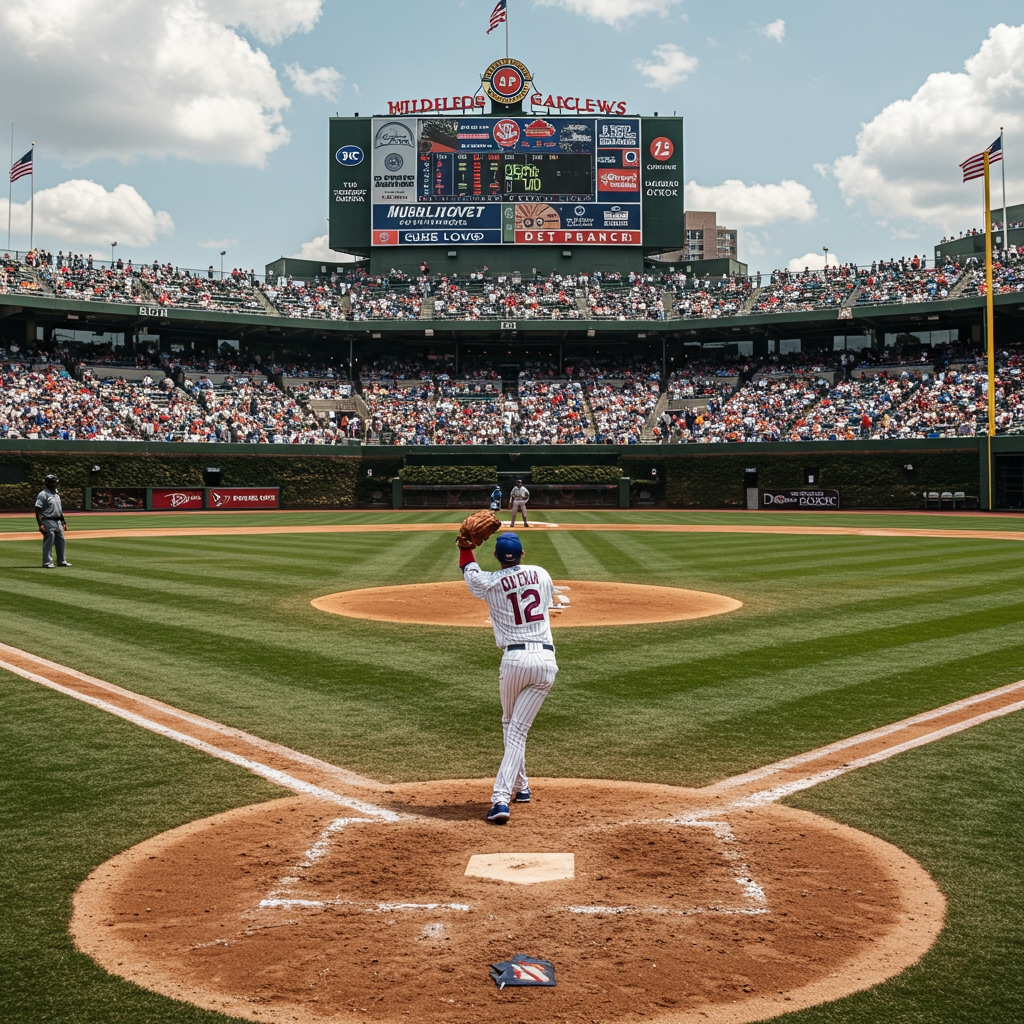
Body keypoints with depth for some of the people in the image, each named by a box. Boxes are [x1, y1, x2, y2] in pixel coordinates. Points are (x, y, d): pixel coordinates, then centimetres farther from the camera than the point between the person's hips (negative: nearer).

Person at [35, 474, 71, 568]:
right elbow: (37, 511, -14)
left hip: (58, 522, 8)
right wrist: (40, 525, -21)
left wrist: (63, 522, 18)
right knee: (48, 543, -5)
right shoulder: (43, 494, -10)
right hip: (48, 522, -8)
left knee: (61, 541, 11)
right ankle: (47, 563, 0)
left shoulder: (56, 494, 16)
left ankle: (61, 561, 21)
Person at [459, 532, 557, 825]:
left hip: (514, 659, -1)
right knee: (518, 730, 0)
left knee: (510, 725, 22)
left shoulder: (489, 583, 0)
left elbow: (469, 569, 22)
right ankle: (502, 796, -6)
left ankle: (519, 787, 27)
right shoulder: (541, 574, 8)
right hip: (546, 659, 2)